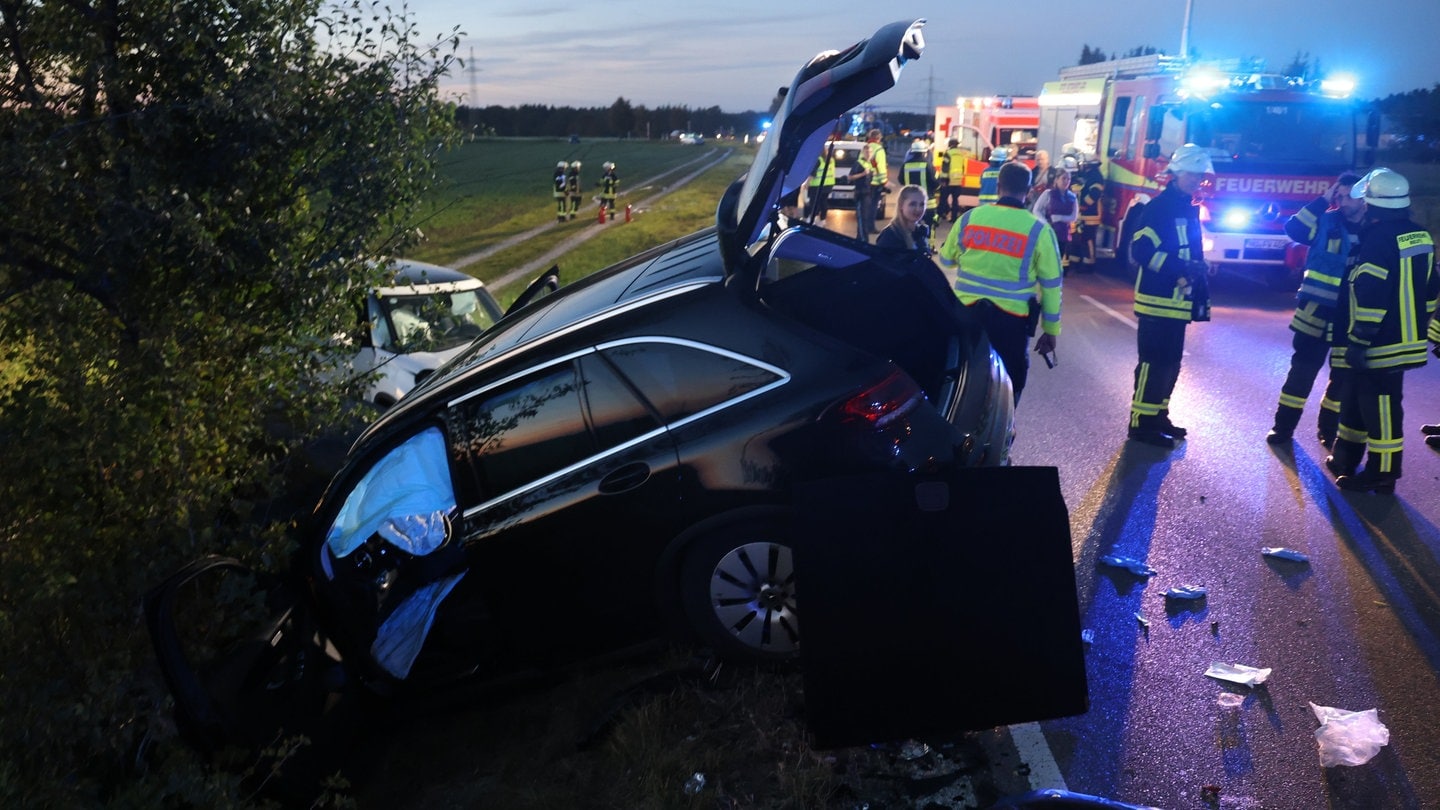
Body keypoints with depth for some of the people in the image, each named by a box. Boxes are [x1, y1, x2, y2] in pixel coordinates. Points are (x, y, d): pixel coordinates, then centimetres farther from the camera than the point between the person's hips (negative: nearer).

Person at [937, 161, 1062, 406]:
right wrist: (1051, 330, 7)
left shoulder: (969, 218, -1)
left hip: (967, 311, 3)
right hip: (1012, 317, -2)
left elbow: (947, 259, 14)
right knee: (1009, 383, 13)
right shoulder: (1039, 230, -7)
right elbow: (1051, 284, -2)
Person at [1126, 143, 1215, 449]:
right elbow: (1141, 250, -20)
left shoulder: (1190, 209, 17)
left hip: (1177, 301, 9)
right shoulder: (1159, 207, -11)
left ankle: (1157, 416, 24)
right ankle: (1142, 423, -1)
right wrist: (1179, 268, -27)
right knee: (1154, 362, -7)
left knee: (1171, 362, 14)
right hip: (1158, 299, -9)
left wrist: (1202, 297, 17)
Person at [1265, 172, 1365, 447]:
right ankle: (1284, 426, 11)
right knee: (1303, 370, 1)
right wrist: (1322, 201, -16)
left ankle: (1329, 428, 23)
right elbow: (1294, 229, -18)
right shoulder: (1326, 221, -1)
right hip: (1316, 313, -2)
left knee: (1343, 376, 10)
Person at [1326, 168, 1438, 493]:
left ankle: (1381, 474, 6)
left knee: (1380, 408, -2)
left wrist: (1358, 340, -18)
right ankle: (1345, 458, 28)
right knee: (1358, 397, 19)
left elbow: (1371, 297, -22)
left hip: (1382, 345, -9)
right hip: (1407, 340, 9)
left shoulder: (1379, 238, -18)